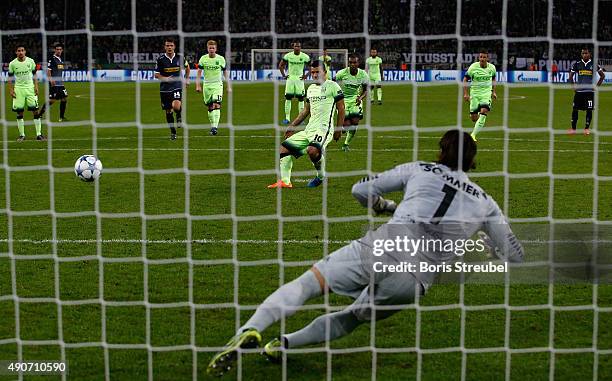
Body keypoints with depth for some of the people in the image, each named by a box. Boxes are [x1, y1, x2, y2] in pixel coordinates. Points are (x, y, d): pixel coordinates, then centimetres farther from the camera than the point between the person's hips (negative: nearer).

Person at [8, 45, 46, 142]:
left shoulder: (30, 61, 1)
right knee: (19, 113, 1)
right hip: (18, 89, 0)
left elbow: (34, 75, 8)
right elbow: (10, 78, 6)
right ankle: (22, 135, 10)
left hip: (30, 88, 0)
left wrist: (36, 86, -1)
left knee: (35, 111, -5)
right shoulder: (12, 64, -1)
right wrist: (11, 90, -2)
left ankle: (39, 134, -1)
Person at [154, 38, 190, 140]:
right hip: (165, 88, 1)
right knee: (168, 111, 6)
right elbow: (156, 74, 1)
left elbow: (187, 66, 20)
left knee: (176, 106, -25)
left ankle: (179, 116, 11)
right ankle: (173, 132, 22)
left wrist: (187, 79, 16)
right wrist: (165, 78, -17)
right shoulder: (160, 59, -4)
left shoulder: (179, 57, -1)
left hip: (177, 86, -1)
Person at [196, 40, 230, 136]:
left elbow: (226, 73, 8)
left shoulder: (221, 59, 0)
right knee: (210, 107, 7)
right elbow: (199, 72, 4)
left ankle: (215, 126, -25)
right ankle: (212, 125, 20)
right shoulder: (203, 59, 1)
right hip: (207, 85, 2)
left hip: (217, 84, -2)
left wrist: (229, 86, 6)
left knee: (216, 105, -18)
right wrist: (198, 85, -5)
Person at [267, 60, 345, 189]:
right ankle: (284, 181, -4)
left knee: (312, 150, -35)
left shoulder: (332, 86, -1)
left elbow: (341, 108, -2)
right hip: (309, 129, 8)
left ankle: (321, 177, -9)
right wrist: (292, 126, 23)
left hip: (324, 127, -8)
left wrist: (339, 129, -7)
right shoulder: (311, 88, 20)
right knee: (284, 147, 1)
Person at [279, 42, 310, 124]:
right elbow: (281, 65, 9)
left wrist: (306, 75, -3)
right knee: (288, 98, 1)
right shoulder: (288, 56, -3)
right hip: (290, 78, 1)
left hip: (299, 78, -1)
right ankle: (287, 118, 7)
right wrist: (283, 75, 3)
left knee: (300, 98, 0)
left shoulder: (305, 57, -6)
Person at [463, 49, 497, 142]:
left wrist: (493, 92, 13)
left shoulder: (492, 67, -2)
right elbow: (465, 80, -2)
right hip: (474, 93, 0)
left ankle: (473, 134, -22)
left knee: (484, 111, -22)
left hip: (486, 93, 1)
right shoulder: (473, 67, -10)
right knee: (473, 117, 0)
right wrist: (465, 93, -8)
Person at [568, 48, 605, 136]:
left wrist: (597, 86, 2)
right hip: (579, 91, 1)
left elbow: (602, 76, 8)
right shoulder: (577, 64, 4)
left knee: (589, 110, -1)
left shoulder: (594, 64, 1)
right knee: (575, 109, 0)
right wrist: (574, 86, 5)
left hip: (590, 91, -1)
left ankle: (587, 128, 10)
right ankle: (573, 128, 8)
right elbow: (571, 76, 14)